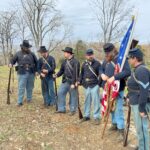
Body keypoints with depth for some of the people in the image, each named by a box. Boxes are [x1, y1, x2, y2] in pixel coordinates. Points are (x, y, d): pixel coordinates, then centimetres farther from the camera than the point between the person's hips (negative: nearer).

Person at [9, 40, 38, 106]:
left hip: (31, 73, 2)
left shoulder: (32, 54, 7)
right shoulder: (18, 54, 4)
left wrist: (36, 70, 7)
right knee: (21, 88, -4)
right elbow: (12, 60, 10)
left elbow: (36, 62, 12)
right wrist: (11, 64, -12)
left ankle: (29, 99, 24)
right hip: (22, 73, -2)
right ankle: (20, 102, 1)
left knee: (30, 87, 10)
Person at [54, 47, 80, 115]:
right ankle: (61, 109, 17)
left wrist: (73, 83, -20)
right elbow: (62, 70, 15)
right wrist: (57, 75, -3)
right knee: (60, 93, 5)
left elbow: (75, 73, -18)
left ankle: (72, 110, 19)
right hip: (65, 81, 7)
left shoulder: (75, 62, -14)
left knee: (73, 96, 4)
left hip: (72, 82, -7)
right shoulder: (65, 61, 8)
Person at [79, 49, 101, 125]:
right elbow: (82, 74, 16)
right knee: (87, 101, 15)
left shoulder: (97, 63, -4)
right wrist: (80, 82, 8)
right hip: (86, 85, 5)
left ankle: (96, 117, 6)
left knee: (96, 101, -3)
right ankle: (86, 115, 27)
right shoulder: (84, 64, 9)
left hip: (94, 85, -5)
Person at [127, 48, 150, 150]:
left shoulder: (141, 70, -21)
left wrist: (142, 108, -23)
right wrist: (129, 97, 25)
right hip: (136, 103, 10)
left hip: (140, 105, -10)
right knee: (140, 127, 20)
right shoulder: (138, 69, 11)